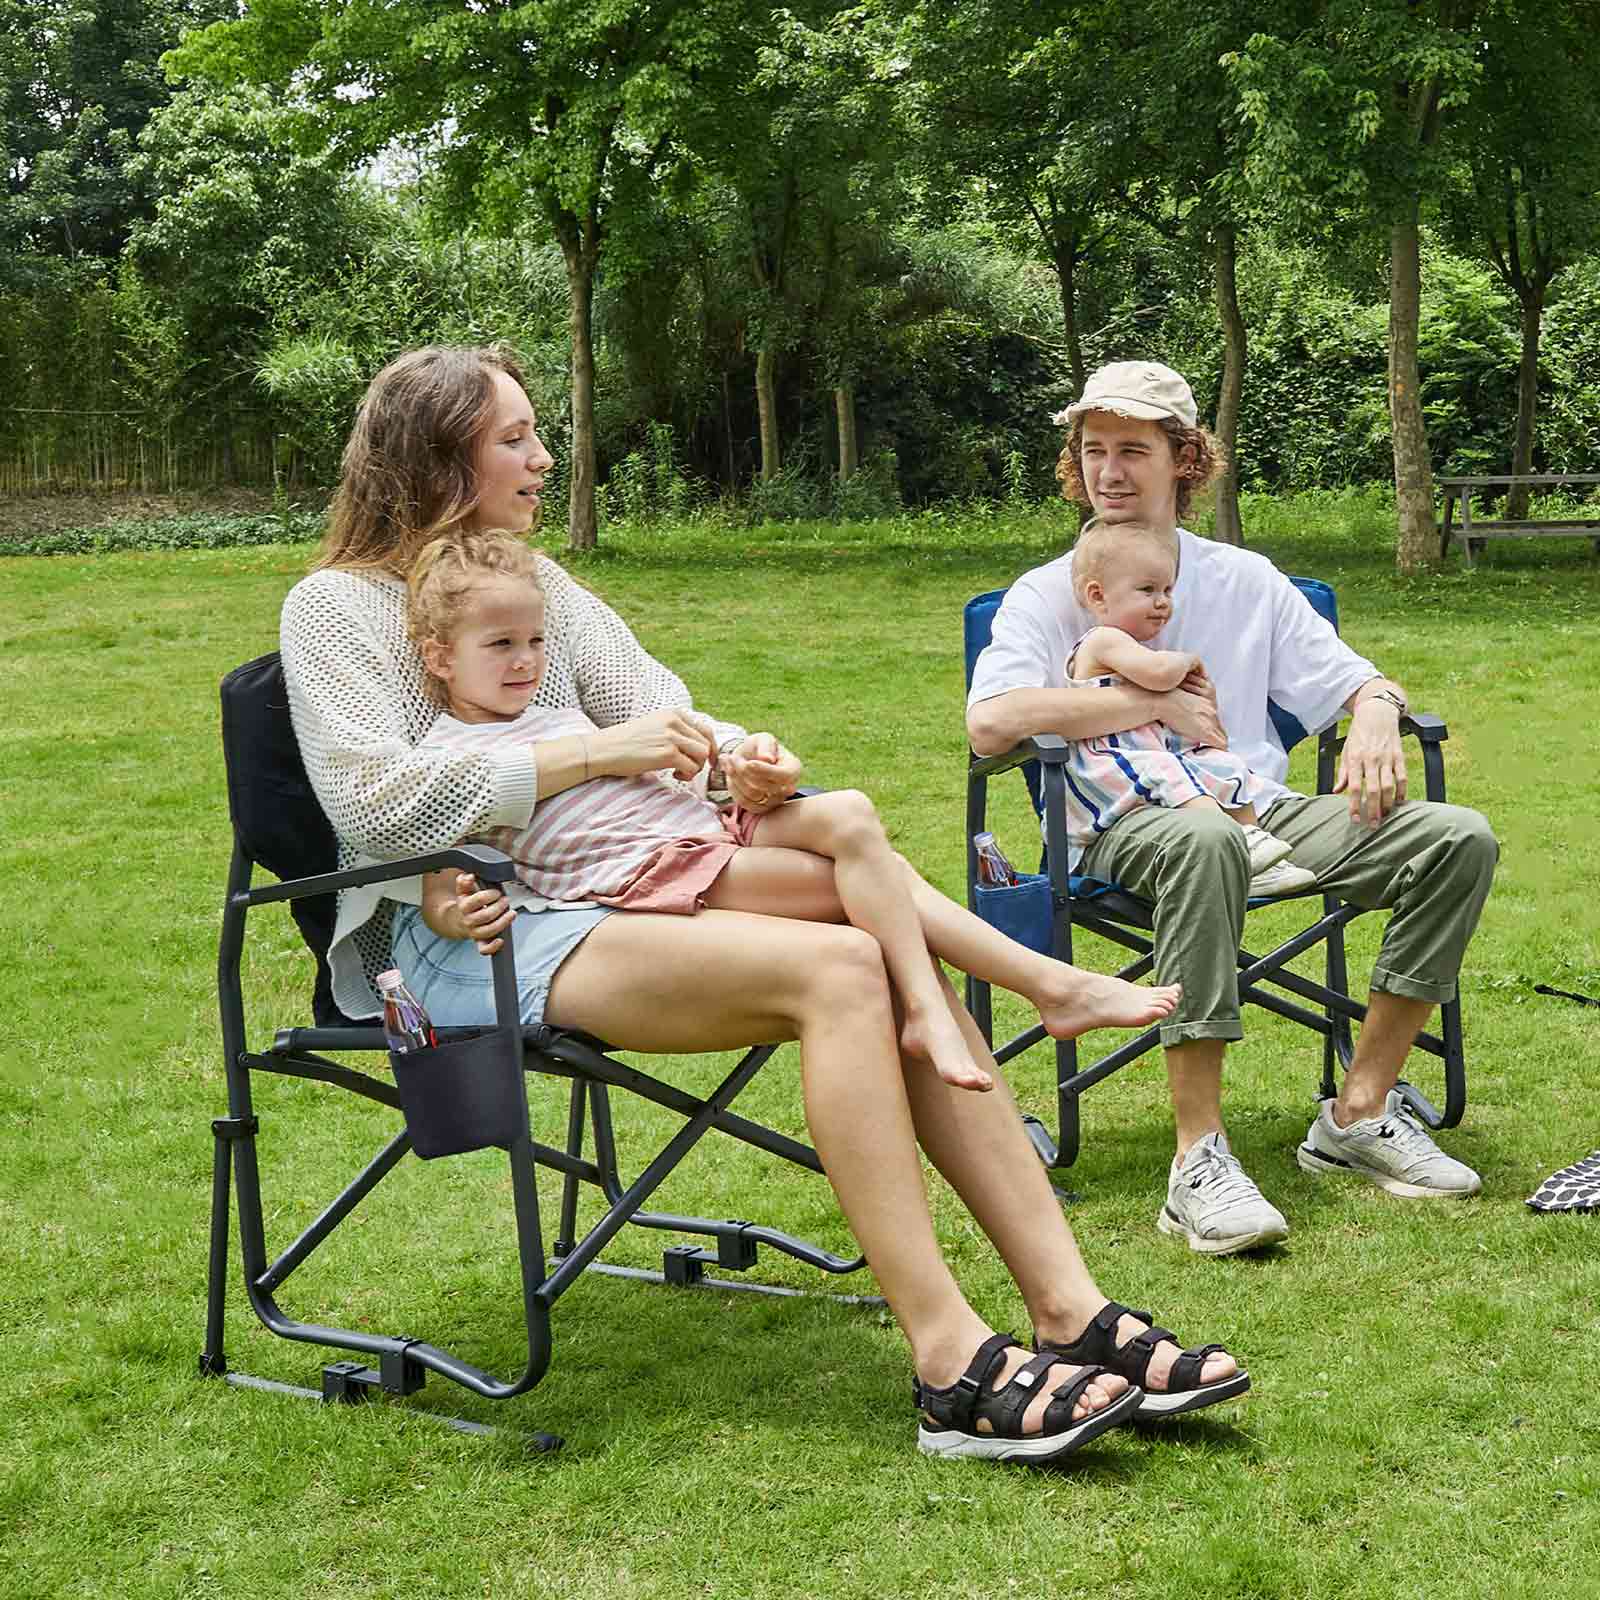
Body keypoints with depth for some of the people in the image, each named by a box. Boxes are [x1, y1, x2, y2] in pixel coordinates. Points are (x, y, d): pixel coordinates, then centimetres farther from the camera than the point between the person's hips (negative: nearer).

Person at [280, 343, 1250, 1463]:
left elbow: (659, 708, 14)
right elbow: (376, 803, -15)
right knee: (835, 968, -29)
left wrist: (743, 759, -10)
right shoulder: (338, 607, 0)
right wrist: (591, 754, -14)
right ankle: (954, 1369, -33)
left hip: (610, 897, 7)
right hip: (467, 941, -7)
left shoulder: (537, 581, 22)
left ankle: (1074, 1316, -22)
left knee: (896, 967, -18)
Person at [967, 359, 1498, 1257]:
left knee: (1459, 838, -17)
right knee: (1205, 840, -42)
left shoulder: (1246, 580, 19)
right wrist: (1160, 703, -9)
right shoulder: (1049, 594, 7)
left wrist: (1376, 716, -7)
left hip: (1261, 809, 5)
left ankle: (1360, 1114, -12)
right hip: (1123, 822, -4)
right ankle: (1200, 1158, -40)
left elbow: (1356, 680, 19)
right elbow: (990, 723, -11)